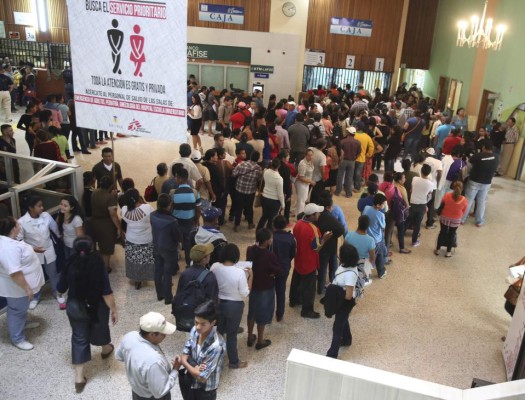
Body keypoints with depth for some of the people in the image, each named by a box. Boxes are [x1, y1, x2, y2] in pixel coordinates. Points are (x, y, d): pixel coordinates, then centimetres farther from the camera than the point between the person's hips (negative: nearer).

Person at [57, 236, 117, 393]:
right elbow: (106, 292, -20)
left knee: (79, 338, 13)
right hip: (97, 306, -1)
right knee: (100, 328, 27)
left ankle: (79, 377, 14)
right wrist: (114, 309, -9)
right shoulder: (97, 264, -21)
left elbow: (61, 289, -2)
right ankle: (106, 349, 56)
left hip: (75, 307, 1)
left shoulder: (70, 265, -14)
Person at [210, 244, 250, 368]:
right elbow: (245, 294, -16)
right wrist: (250, 276, -10)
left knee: (219, 330, 25)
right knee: (231, 334, 13)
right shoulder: (239, 273, -27)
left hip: (217, 303, 4)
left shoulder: (214, 267, -14)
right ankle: (233, 362, 32)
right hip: (234, 306, -4)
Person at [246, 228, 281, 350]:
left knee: (252, 312, 22)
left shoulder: (250, 250, -11)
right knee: (262, 314, 12)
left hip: (253, 285, 6)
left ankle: (250, 337, 38)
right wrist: (269, 274, -2)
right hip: (266, 288, -6)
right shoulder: (270, 255, -29)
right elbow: (277, 271, -17)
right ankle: (260, 341, 28)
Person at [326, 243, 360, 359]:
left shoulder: (350, 274, -36)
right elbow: (338, 280, 8)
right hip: (341, 300, 9)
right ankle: (346, 340, 54)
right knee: (343, 320, 29)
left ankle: (332, 354, 18)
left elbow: (348, 296, -30)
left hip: (345, 302, -8)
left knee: (337, 326, 4)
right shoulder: (346, 265, -11)